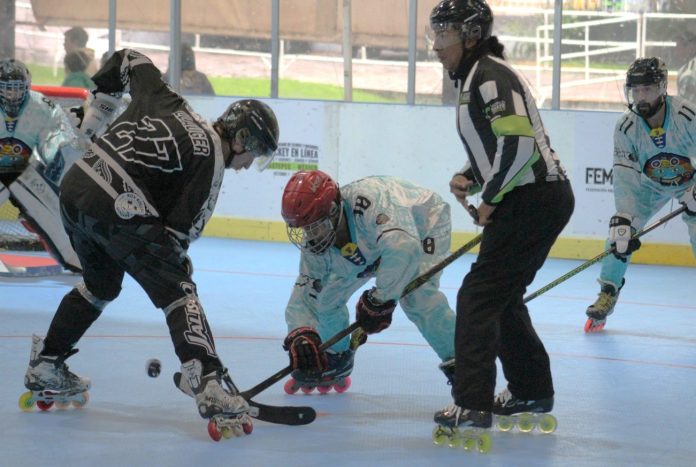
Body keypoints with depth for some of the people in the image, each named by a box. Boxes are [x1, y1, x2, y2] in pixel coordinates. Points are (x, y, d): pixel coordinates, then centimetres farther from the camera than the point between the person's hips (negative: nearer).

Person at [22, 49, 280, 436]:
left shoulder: (167, 103, 18)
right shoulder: (210, 159, -2)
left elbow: (131, 61, 31)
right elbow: (181, 226, -3)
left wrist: (101, 92, 43)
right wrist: (176, 260, 11)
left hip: (75, 185, 8)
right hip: (119, 208, -8)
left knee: (101, 284, 29)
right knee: (177, 291, -5)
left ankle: (45, 367, 38)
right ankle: (206, 385, -20)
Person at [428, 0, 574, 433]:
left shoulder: (490, 76, -14)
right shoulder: (474, 77, 19)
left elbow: (519, 142, -25)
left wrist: (490, 198, -16)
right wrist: (468, 178, 8)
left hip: (534, 199, -11)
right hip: (539, 199, 11)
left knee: (479, 295, -12)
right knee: (502, 296, 21)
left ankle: (473, 405, -16)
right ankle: (532, 390, 32)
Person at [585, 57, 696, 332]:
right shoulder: (626, 126, -22)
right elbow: (624, 177, -23)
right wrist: (623, 221, -33)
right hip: (648, 183, 3)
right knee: (620, 232, -12)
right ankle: (607, 294, 2)